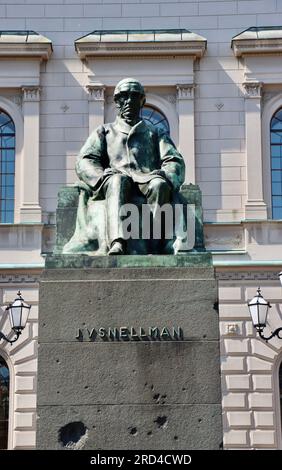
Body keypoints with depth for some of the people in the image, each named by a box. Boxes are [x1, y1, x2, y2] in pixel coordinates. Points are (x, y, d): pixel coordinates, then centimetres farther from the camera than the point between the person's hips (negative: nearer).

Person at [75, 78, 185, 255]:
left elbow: (175, 161, 15)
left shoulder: (154, 133, 32)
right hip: (115, 181, -1)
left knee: (159, 185, -35)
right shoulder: (104, 132, 30)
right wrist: (103, 178, -10)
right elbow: (84, 161, 13)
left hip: (147, 180, 1)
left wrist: (164, 177, -10)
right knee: (118, 180, -39)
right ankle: (117, 243, -59)